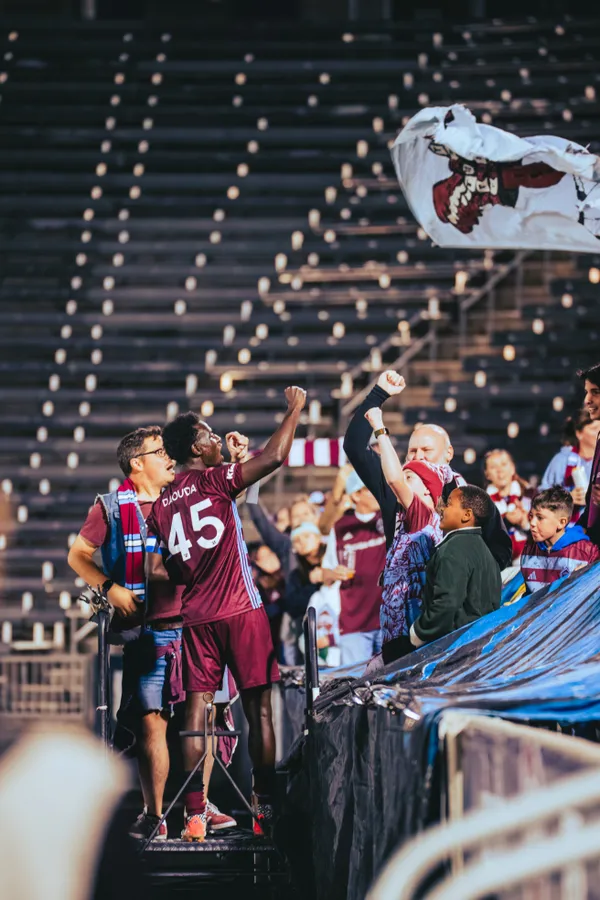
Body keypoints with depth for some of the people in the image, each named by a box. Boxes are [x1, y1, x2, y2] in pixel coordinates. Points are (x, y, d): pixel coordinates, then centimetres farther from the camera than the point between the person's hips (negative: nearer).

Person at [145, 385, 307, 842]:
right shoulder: (213, 479, -6)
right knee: (258, 706, 1)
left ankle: (195, 814, -3)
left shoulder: (161, 504, 10)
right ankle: (266, 805, 0)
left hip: (196, 616, 5)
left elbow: (156, 570, 8)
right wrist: (295, 409, -5)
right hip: (241, 609, -5)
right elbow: (273, 458, -16)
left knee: (197, 709, 3)